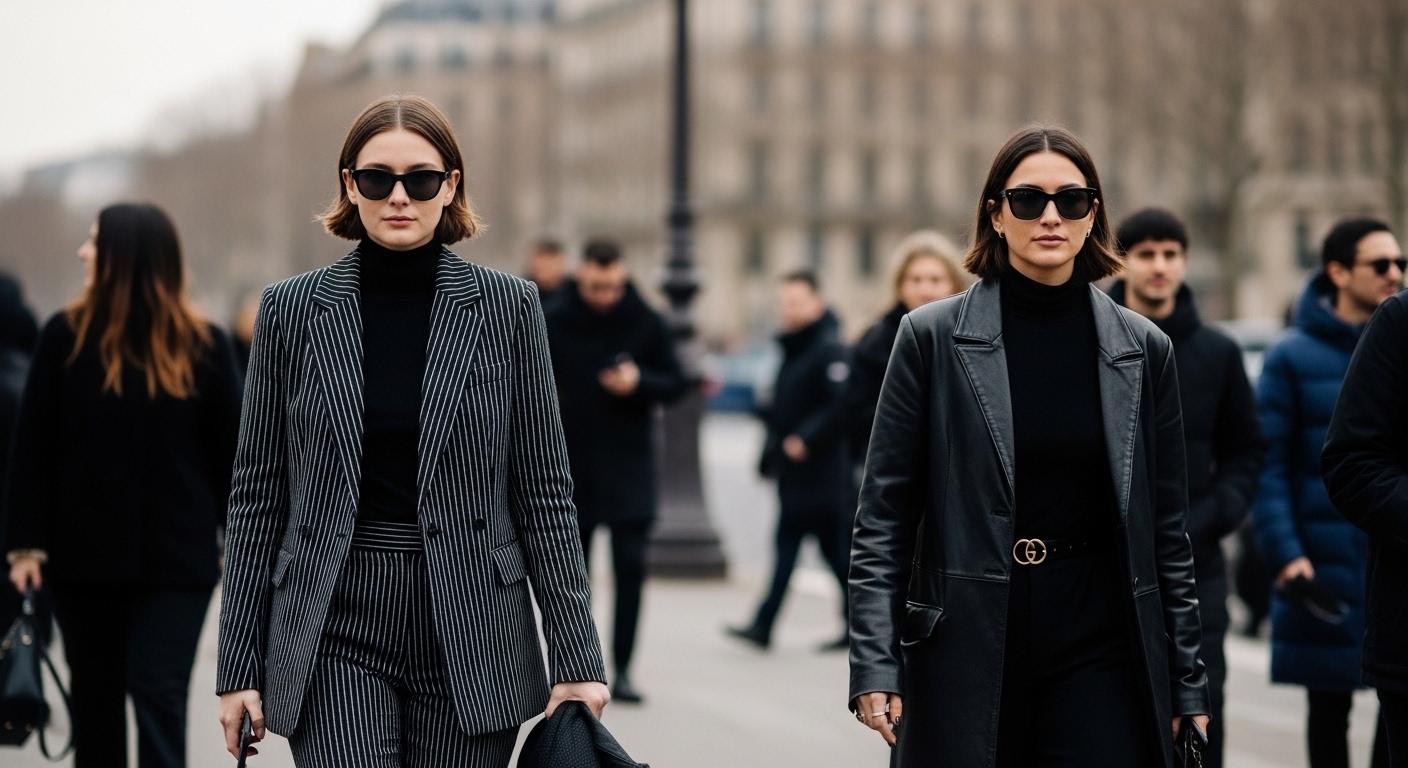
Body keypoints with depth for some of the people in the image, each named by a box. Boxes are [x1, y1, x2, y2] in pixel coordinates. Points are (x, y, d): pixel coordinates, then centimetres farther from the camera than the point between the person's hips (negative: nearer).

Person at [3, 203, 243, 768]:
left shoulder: (201, 345, -3)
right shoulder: (66, 336, -1)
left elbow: (229, 448, 1)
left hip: (176, 560, -2)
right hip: (84, 554, 2)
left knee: (159, 696, -8)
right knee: (96, 701, 12)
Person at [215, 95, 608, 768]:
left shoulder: (507, 307, 3)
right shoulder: (291, 309, 4)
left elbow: (543, 488, 3)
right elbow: (257, 492, 6)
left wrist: (576, 660, -1)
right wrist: (238, 664, 3)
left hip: (470, 636, 1)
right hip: (334, 634, 0)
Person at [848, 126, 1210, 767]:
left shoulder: (1143, 349, 7)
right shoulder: (933, 336, 1)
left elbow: (1166, 529, 10)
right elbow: (882, 516, 1)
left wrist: (1185, 683, 8)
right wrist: (875, 665, -7)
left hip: (1099, 646, 1)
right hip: (966, 645, -1)